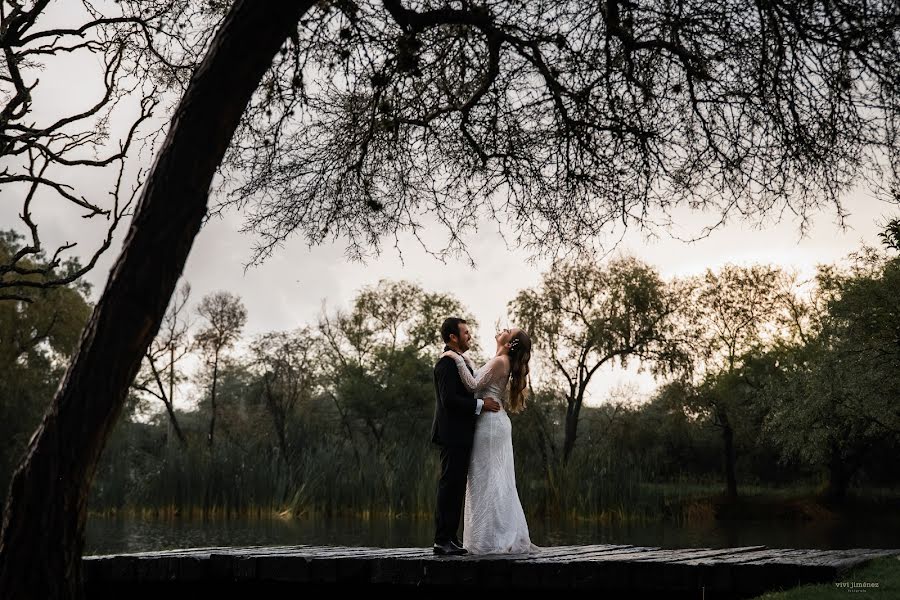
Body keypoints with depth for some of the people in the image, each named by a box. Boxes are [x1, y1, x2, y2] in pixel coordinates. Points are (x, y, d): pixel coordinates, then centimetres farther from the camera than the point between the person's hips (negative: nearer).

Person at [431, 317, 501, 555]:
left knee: (456, 488, 11)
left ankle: (450, 538, 15)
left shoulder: (457, 361, 19)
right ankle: (442, 540, -5)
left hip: (460, 436, 10)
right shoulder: (447, 362, -13)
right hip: (453, 435, -10)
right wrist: (481, 404, -17)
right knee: (450, 486, -8)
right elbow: (449, 400, -22)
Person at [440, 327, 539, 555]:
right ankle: (510, 537, 13)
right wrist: (465, 362, 14)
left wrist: (458, 360, -13)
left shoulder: (499, 361, -13)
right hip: (495, 423, 10)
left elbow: (474, 386, -16)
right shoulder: (503, 362, 16)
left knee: (488, 480, -6)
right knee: (498, 482, 10)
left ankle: (493, 540, -4)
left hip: (490, 423, -10)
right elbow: (478, 382, 17)